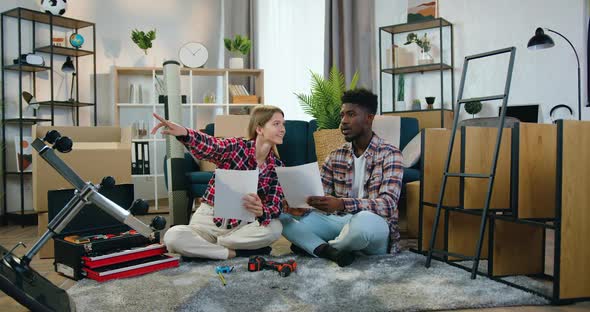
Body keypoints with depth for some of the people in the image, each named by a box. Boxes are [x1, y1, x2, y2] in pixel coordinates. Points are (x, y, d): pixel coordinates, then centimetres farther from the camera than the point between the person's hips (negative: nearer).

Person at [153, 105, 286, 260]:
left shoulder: (277, 166, 1)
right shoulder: (236, 147, -9)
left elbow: (276, 206, -10)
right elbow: (209, 146, -30)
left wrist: (261, 212, -36)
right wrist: (184, 133, -53)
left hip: (241, 225, 3)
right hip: (209, 219, -2)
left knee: (275, 228, -29)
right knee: (172, 237, -31)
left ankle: (205, 245, -16)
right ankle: (234, 252, -18)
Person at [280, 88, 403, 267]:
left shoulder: (390, 154, -5)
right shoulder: (335, 157, 10)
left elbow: (388, 204, -18)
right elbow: (320, 201, 7)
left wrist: (341, 204, -33)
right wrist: (302, 207, -18)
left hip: (376, 227, -4)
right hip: (339, 222, 4)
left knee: (363, 220, -39)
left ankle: (314, 246, -10)